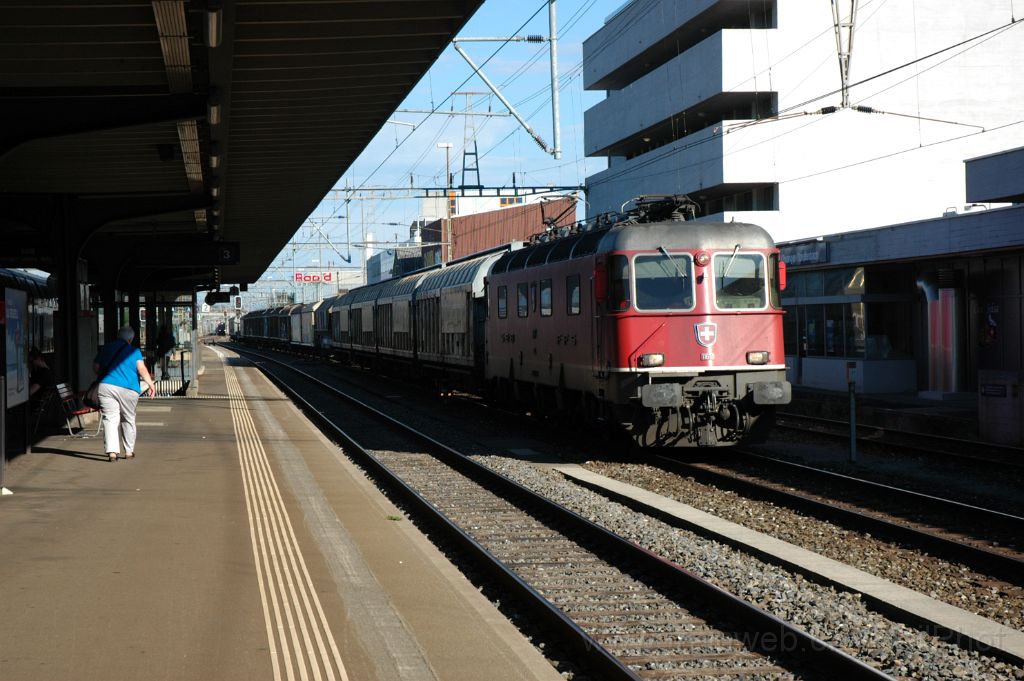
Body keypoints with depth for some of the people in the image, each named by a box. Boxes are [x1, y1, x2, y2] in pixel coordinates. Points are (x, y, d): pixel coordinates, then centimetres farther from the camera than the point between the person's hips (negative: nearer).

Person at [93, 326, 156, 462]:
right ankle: (129, 451, 20)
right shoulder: (134, 351, 5)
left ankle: (112, 451, -17)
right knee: (128, 419, 14)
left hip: (107, 386, 1)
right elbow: (142, 369, -8)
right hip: (128, 389, -1)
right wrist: (151, 384, -8)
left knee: (110, 418, -3)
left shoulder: (106, 349, 15)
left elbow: (96, 367, 20)